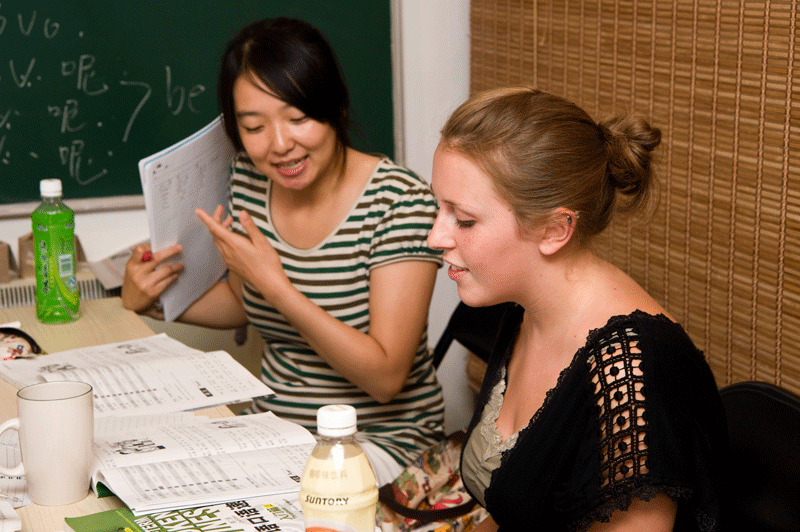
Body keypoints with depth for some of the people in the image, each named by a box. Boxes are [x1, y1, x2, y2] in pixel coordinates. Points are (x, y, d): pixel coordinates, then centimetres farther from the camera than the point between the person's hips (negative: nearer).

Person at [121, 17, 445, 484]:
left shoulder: (400, 201, -19)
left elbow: (386, 378, -23)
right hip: (274, 422, 6)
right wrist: (153, 301, 0)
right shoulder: (249, 180, 0)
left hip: (381, 438, -6)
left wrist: (276, 286, -28)